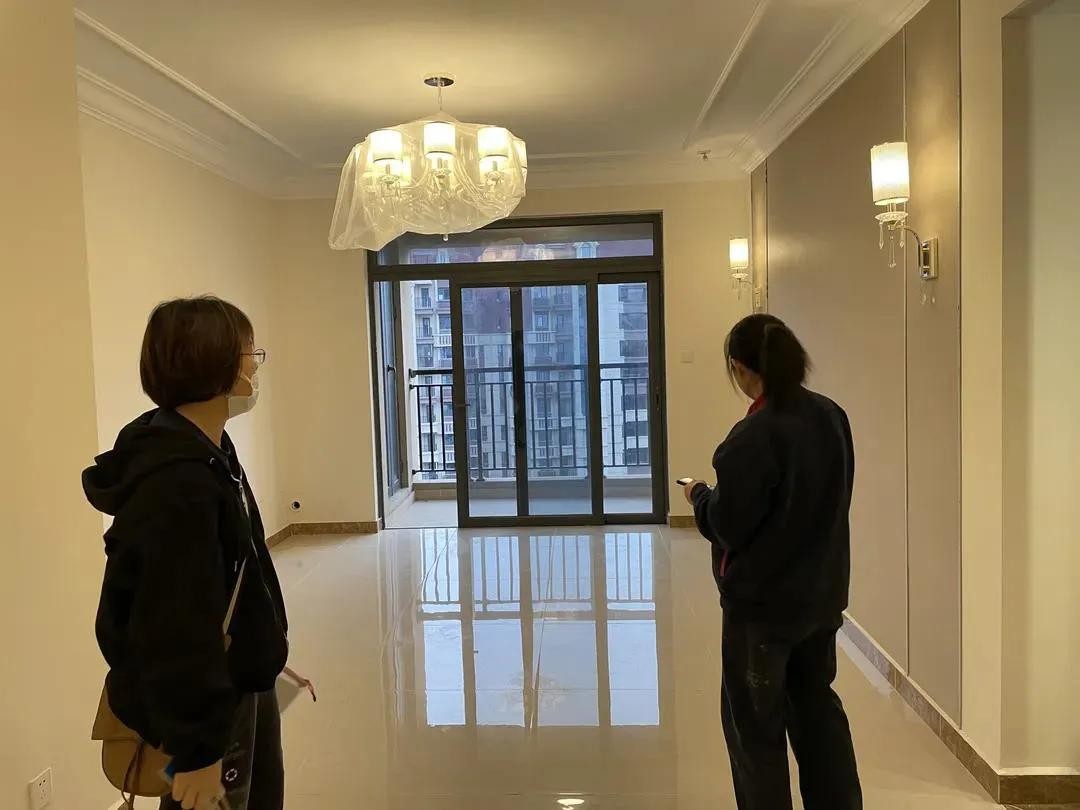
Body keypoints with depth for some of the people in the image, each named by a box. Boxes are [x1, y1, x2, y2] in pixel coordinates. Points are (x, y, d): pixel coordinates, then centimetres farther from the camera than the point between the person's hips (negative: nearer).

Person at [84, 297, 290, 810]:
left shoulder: (206, 451, 4)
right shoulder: (176, 482, -29)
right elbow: (177, 626, -29)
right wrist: (196, 748, -23)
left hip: (240, 681, 10)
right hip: (203, 701, -10)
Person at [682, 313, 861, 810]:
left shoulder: (753, 437, -24)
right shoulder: (832, 417, -1)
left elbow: (728, 525, -20)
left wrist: (699, 494, 0)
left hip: (762, 603, -7)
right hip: (822, 593, 8)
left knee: (755, 723, 10)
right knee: (817, 706, 22)